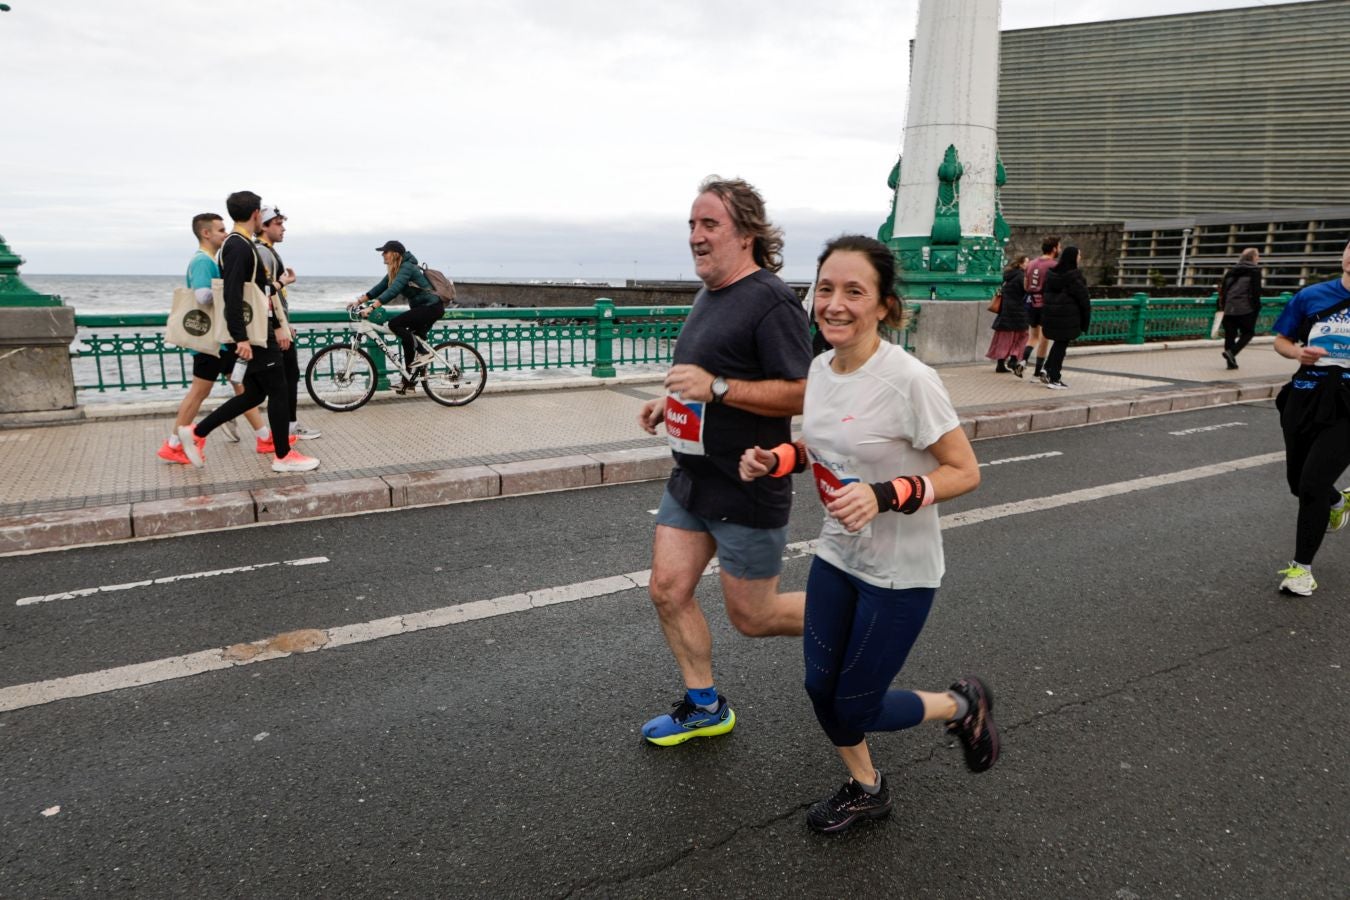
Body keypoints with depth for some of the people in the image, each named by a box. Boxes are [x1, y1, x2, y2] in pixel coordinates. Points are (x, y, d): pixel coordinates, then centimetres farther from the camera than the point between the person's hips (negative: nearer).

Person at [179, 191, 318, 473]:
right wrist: (241, 338, -28)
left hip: (260, 331, 10)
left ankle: (196, 433, 18)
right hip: (252, 333, -10)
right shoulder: (238, 246, -15)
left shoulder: (244, 245, 18)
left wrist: (277, 326, 25)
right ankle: (283, 456, 5)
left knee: (255, 393, 12)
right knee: (278, 390, -3)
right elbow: (233, 296, -23)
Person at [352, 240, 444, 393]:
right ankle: (408, 381, 14)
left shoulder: (407, 267, -18)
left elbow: (393, 290, -29)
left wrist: (371, 307, -35)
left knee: (395, 324, -21)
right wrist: (359, 300, 2)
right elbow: (380, 287, 10)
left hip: (431, 306, -10)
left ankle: (416, 358, -12)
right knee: (414, 341, 9)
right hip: (424, 307, 10)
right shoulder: (395, 271, 11)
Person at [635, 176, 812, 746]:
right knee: (667, 591, 8)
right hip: (691, 480, 9)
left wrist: (715, 387, -29)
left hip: (748, 491, -9)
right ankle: (704, 708, 27)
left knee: (751, 617, 5)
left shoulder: (771, 301, -18)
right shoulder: (709, 295, 12)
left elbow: (801, 394, -24)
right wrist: (671, 401, 8)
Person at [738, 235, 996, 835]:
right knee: (820, 687, 15)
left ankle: (962, 706, 34)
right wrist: (775, 461, -6)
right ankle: (866, 789, 43)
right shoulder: (820, 367, -3)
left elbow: (965, 472, -18)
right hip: (836, 555, 7)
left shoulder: (909, 380, -24)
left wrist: (885, 495, -31)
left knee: (855, 709, 5)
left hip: (899, 572, -6)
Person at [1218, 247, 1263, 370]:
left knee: (1230, 335, 8)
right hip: (1246, 309, -5)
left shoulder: (1232, 271, 16)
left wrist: (1223, 305, 17)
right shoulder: (1254, 271, 0)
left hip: (1229, 309, 5)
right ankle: (1231, 352, -13)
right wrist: (1257, 308, 0)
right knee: (1248, 333, 8)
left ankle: (1231, 361, 7)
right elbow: (1256, 291, -6)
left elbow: (1223, 288, 13)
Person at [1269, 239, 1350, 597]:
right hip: (1306, 397, 3)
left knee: (1313, 484, -12)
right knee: (1298, 482, 16)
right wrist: (1298, 352, -11)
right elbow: (1281, 340, 11)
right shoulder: (1311, 296, 2)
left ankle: (1301, 567, 4)